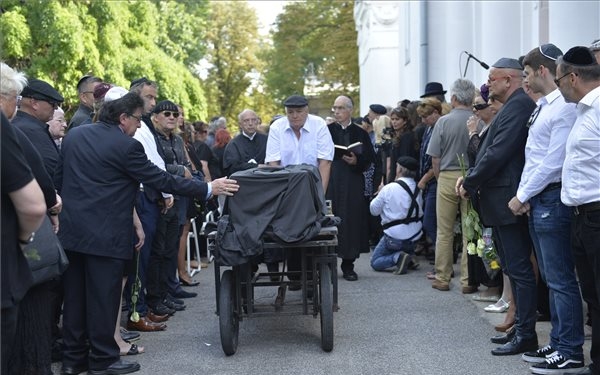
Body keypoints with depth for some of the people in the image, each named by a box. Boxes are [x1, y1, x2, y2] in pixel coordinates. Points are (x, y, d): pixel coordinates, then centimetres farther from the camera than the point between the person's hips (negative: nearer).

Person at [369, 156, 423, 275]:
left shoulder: (389, 188, -14)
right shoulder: (417, 189, 0)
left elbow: (374, 210, -5)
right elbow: (420, 211, 11)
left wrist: (379, 194, 12)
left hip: (394, 237, -5)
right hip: (415, 236, 5)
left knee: (375, 262, 11)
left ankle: (398, 257, -14)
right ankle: (409, 253, 17)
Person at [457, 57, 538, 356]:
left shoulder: (518, 106, -15)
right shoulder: (512, 107, 16)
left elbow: (498, 153, -22)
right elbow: (492, 150, 17)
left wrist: (470, 184, -12)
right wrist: (471, 178, 4)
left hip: (508, 201, -11)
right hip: (503, 200, 11)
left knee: (519, 269, -5)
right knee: (514, 268, 15)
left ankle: (525, 335, -1)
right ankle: (521, 328, 23)